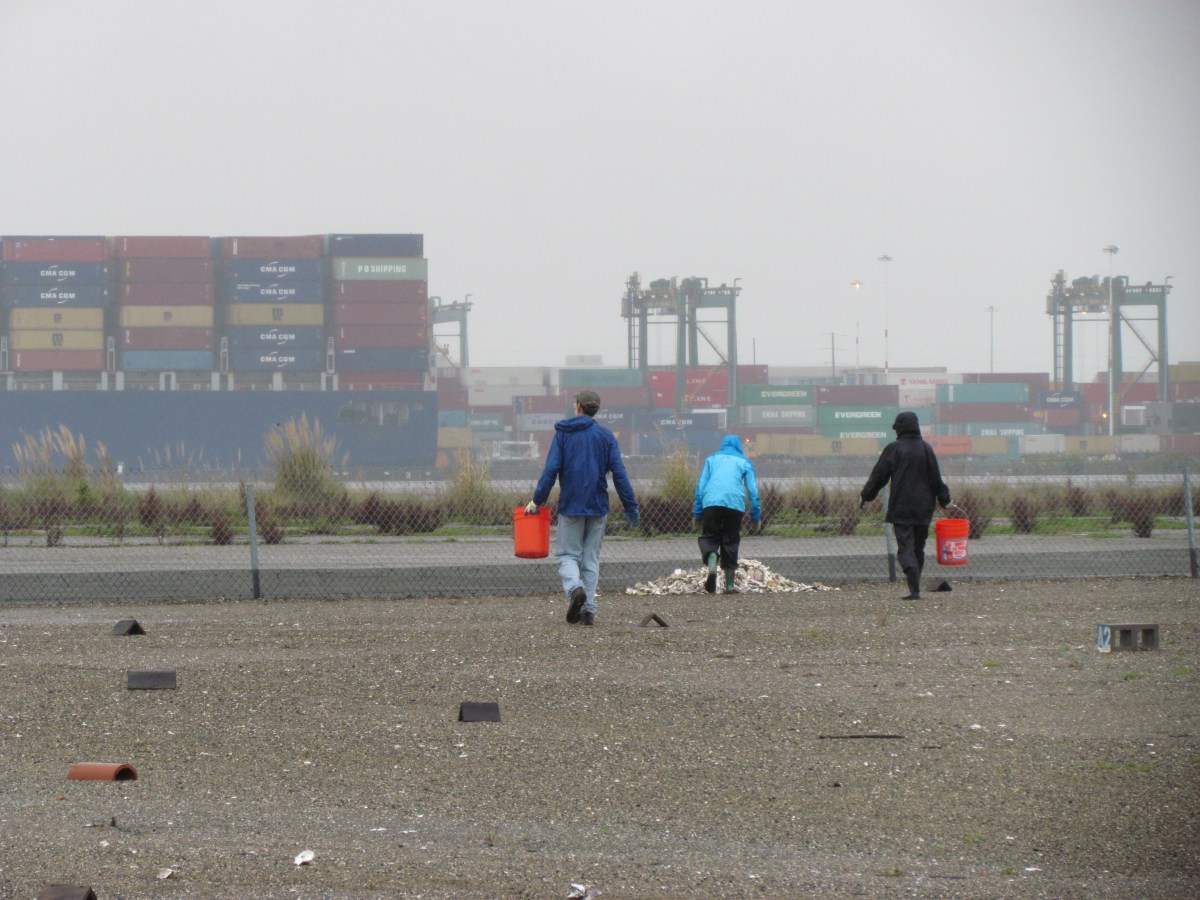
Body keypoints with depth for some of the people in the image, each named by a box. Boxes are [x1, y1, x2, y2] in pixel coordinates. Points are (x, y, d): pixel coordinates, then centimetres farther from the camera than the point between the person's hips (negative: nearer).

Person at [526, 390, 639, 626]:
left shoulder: (563, 433, 0)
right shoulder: (606, 436, 4)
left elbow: (551, 469, -8)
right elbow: (619, 474, -1)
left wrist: (537, 500, -4)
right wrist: (631, 507, 1)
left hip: (570, 506, -2)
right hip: (598, 506, 2)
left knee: (567, 554, 5)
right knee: (591, 558, 9)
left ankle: (574, 588, -24)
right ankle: (588, 609, 2)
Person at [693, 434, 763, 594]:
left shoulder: (712, 459, 22)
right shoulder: (744, 462, 19)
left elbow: (701, 484, 15)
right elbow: (752, 489, 13)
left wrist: (697, 511, 14)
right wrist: (756, 514, 14)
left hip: (711, 501, 0)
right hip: (735, 502, 0)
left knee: (709, 537, 5)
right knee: (731, 540, 9)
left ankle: (712, 566, -27)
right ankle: (729, 584, 9)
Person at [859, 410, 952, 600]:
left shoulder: (894, 449, -5)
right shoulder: (926, 449, 3)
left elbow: (878, 476, -2)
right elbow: (936, 478, 6)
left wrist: (865, 497, 10)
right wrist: (944, 500, 18)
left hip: (901, 508, -4)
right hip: (923, 509, 4)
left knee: (905, 548, -7)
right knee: (918, 548, 15)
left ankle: (914, 589, -22)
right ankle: (915, 586, 18)